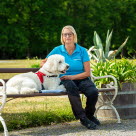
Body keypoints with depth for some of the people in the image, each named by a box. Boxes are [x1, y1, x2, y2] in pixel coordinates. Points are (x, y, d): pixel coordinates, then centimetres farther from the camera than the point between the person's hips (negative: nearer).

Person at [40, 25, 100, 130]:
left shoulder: (82, 51, 3)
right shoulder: (58, 50, 6)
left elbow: (87, 73, -1)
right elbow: (43, 63, 12)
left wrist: (72, 77, -14)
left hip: (81, 78, 1)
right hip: (65, 80, -1)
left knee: (93, 92, -31)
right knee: (71, 87, -39)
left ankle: (89, 115, 1)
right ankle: (82, 117, -31)